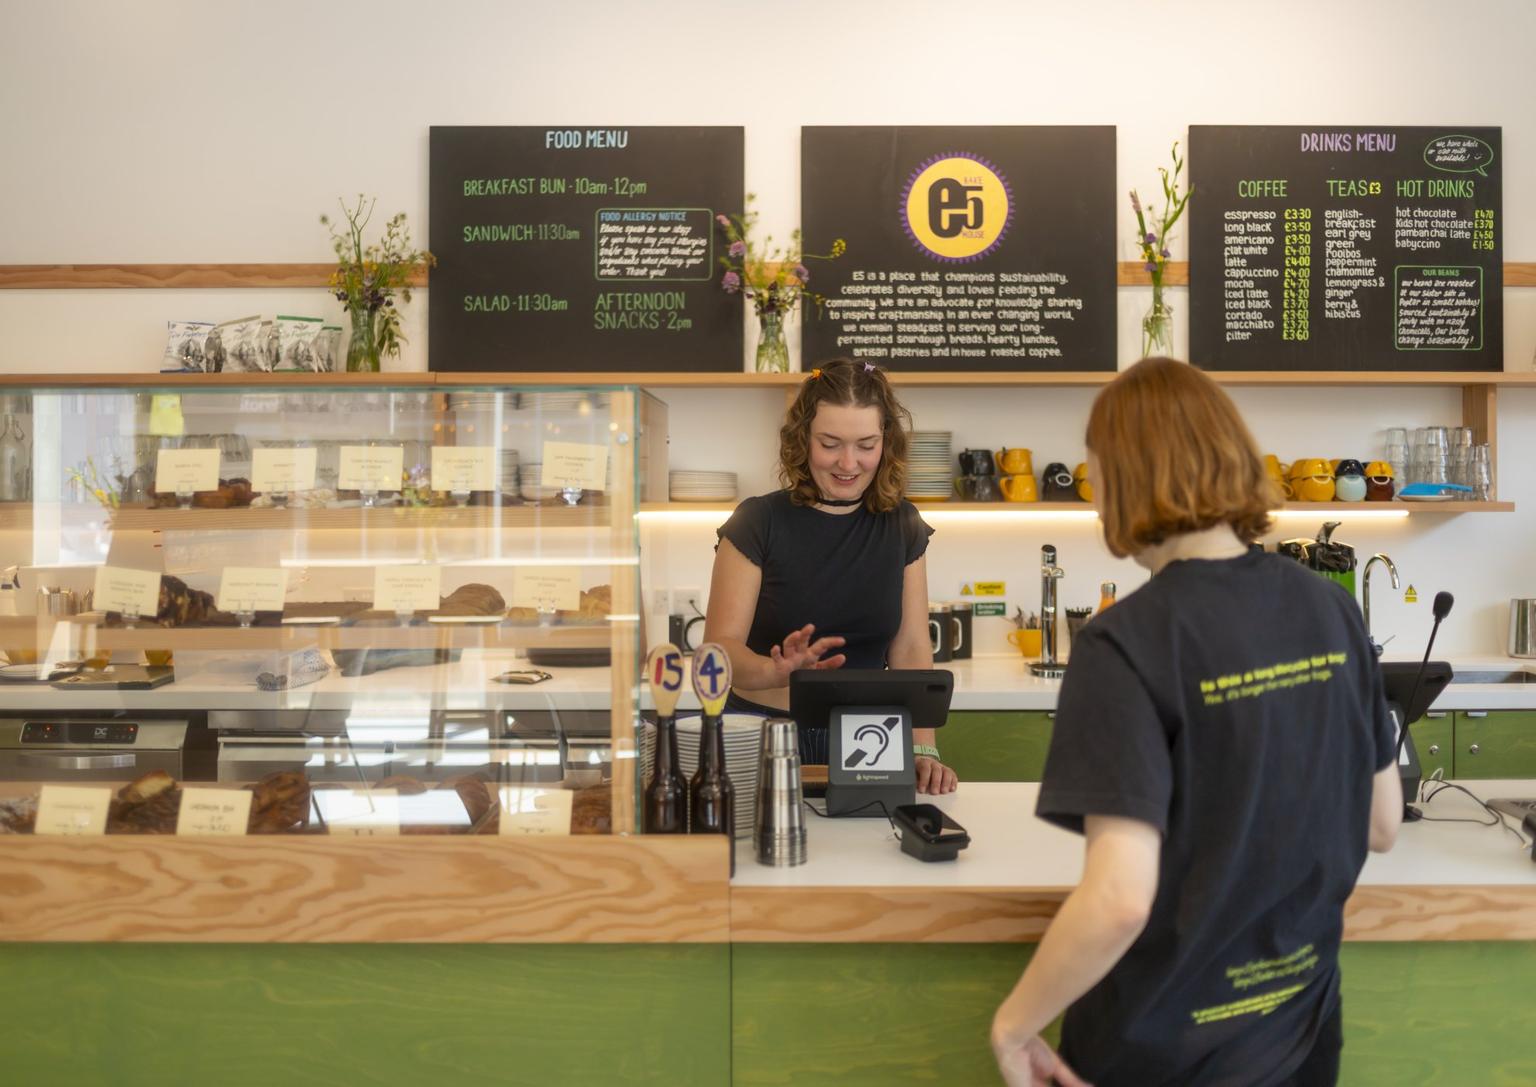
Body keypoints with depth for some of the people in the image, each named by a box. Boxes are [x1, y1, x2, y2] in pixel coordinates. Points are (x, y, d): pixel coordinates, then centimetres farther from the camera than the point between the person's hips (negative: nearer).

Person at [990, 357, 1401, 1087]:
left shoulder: (1129, 641, -23)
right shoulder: (1334, 612, -4)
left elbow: (1118, 901, -28)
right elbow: (1382, 825, 6)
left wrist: (1013, 1024, -14)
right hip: (1301, 1026, 6)